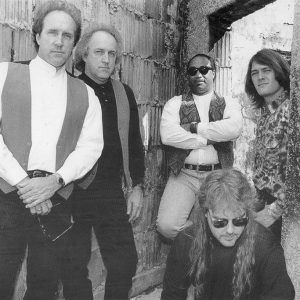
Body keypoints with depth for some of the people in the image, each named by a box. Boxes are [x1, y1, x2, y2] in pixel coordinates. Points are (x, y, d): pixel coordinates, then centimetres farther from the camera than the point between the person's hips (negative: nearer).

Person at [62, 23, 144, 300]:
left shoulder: (124, 94, 10)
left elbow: (134, 144, 14)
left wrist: (137, 186, 9)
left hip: (112, 192, 4)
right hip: (72, 192, -3)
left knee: (125, 263, 6)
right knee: (74, 267, 5)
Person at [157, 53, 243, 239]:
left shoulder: (229, 104, 11)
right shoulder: (175, 104, 10)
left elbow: (234, 128, -13)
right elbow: (168, 135, -9)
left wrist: (194, 127, -10)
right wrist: (209, 139, -7)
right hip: (184, 175, 0)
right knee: (167, 226, -16)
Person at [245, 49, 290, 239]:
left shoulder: (289, 111, -17)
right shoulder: (265, 113, 8)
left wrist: (276, 209, -17)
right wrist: (259, 200, 10)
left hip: (282, 211, -7)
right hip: (263, 203, 7)